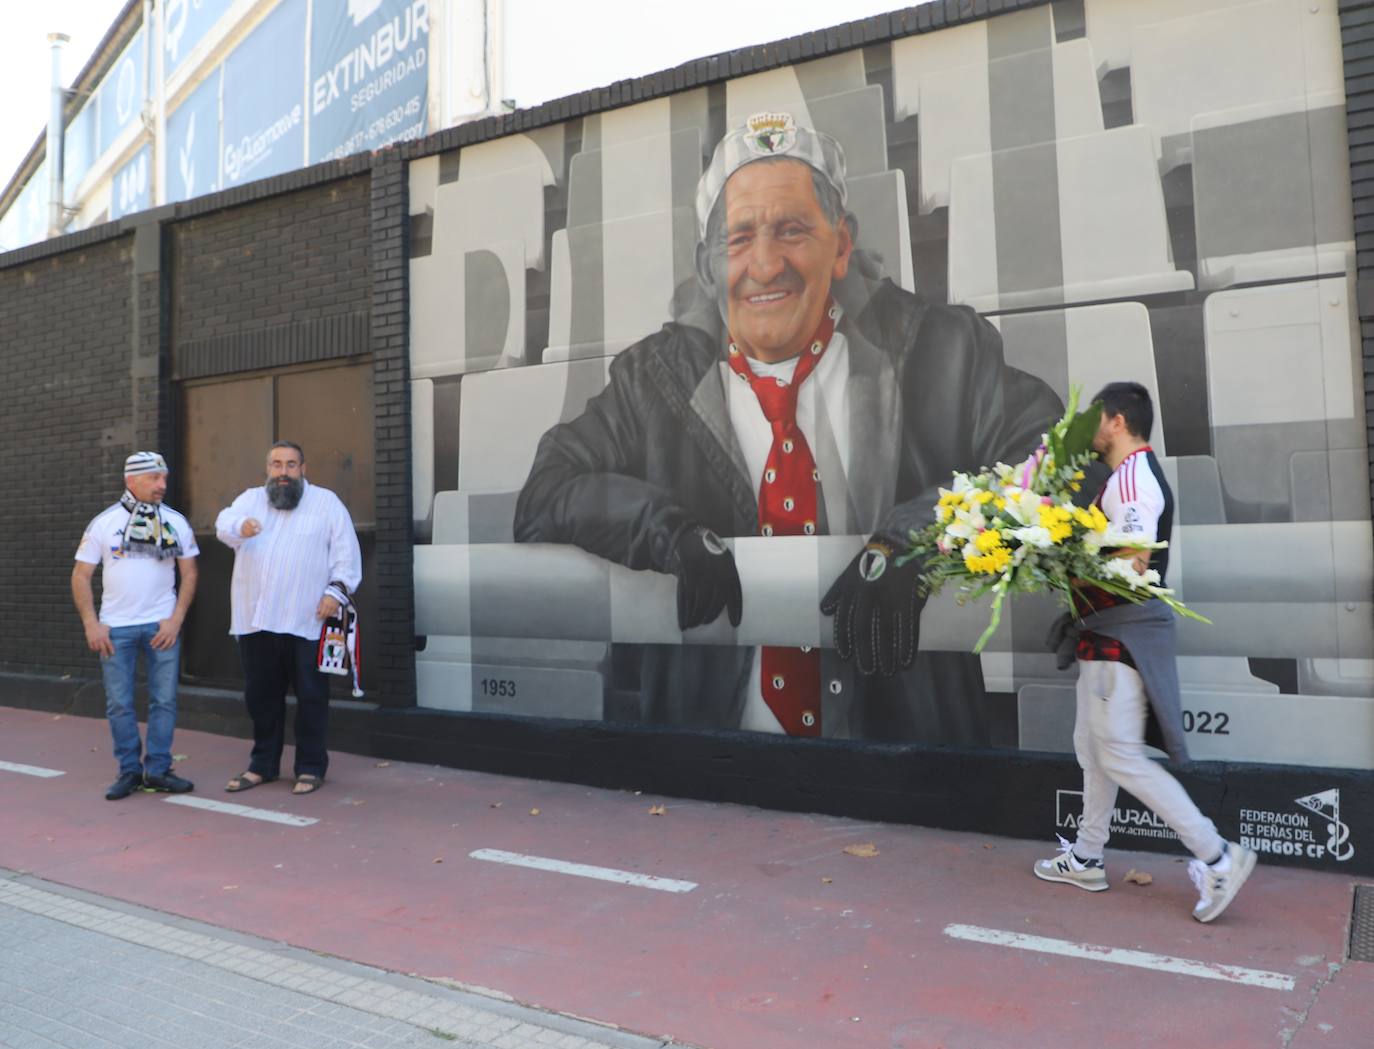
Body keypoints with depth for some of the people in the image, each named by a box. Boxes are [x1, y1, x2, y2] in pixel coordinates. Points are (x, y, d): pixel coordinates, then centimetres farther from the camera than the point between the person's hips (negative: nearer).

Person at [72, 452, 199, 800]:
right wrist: (91, 624, -5)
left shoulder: (176, 522, 3)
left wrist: (176, 620, -5)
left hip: (162, 625, 1)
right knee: (119, 703, 4)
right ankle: (129, 771, 16)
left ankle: (157, 770, 12)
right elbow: (81, 576, 3)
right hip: (115, 627, 0)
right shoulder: (104, 523, 1)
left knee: (164, 700, 2)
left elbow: (189, 573, 5)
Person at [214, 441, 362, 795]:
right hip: (256, 620, 3)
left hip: (306, 621, -3)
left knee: (311, 695, 1)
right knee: (261, 695, 13)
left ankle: (311, 767, 12)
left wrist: (337, 590, -11)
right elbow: (224, 523, -8)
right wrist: (241, 527, -32)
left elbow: (346, 552, 1)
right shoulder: (250, 499, 12)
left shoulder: (327, 502, 5)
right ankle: (263, 765, 26)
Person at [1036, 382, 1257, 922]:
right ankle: (1087, 859, 26)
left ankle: (1217, 856, 1)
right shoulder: (1126, 476, 16)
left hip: (1124, 636, -11)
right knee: (1092, 748, 16)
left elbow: (1132, 563, -25)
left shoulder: (1132, 478, -17)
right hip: (1109, 635, 11)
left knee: (1121, 756, -6)